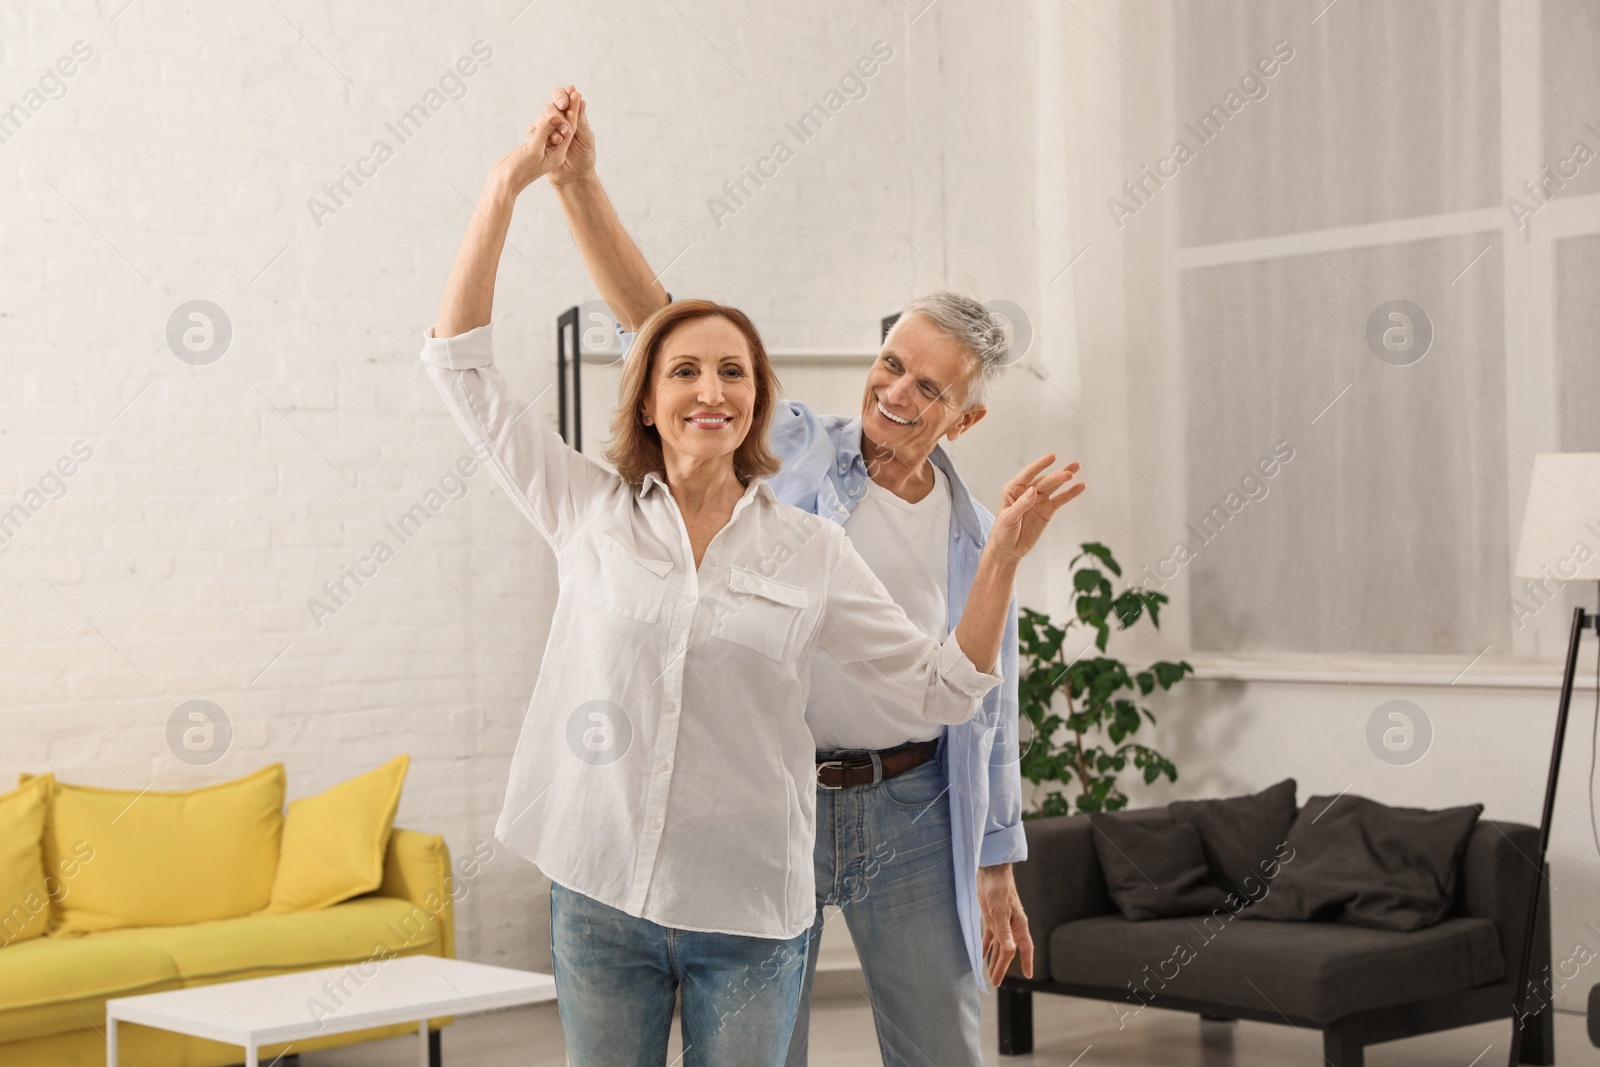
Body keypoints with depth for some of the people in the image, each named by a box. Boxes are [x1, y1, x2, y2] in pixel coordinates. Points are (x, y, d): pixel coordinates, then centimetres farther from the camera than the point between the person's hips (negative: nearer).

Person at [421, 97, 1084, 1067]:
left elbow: (943, 691, 2)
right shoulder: (591, 513, 1)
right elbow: (462, 362, -1)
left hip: (749, 914, 0)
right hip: (601, 900, 1)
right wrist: (508, 186, -4)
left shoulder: (812, 551, 1)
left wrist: (1003, 556, -10)